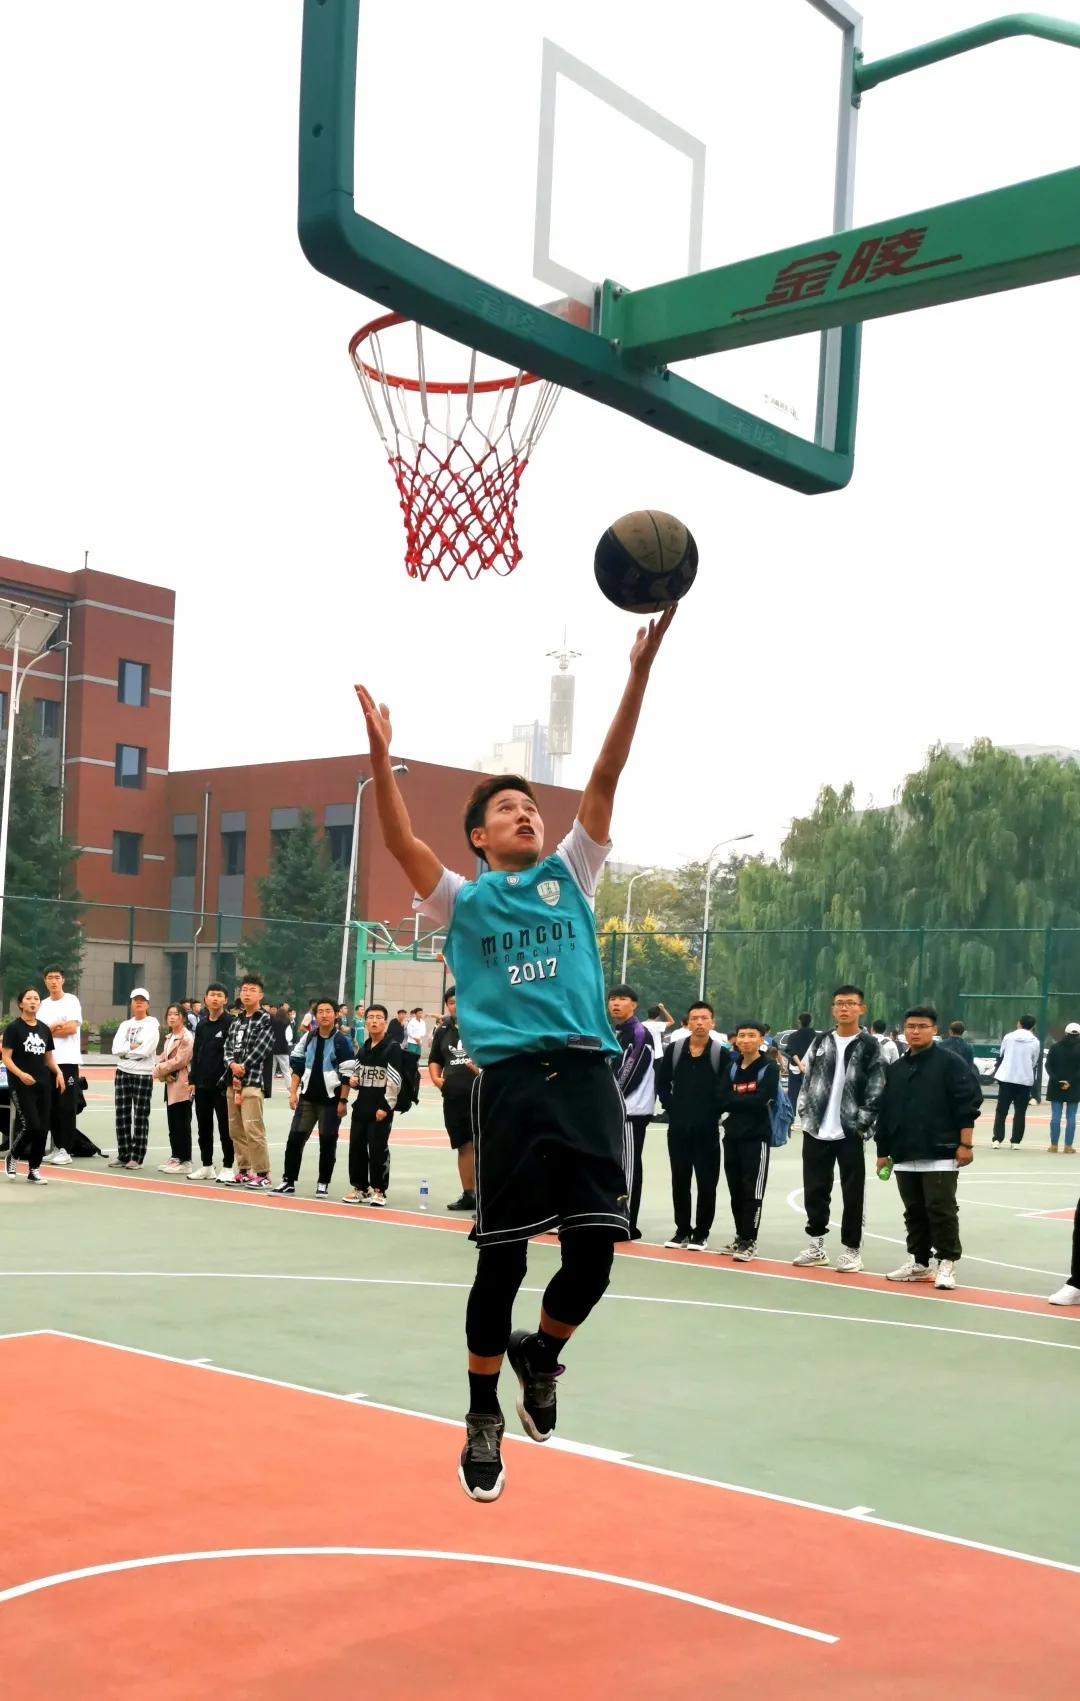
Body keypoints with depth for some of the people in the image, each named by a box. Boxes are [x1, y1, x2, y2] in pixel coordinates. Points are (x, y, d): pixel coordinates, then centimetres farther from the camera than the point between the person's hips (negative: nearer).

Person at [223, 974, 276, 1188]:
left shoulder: (266, 1020, -4)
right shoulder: (237, 1021, 19)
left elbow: (260, 1049, -12)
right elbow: (228, 1047, 14)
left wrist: (241, 1070, -11)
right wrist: (232, 1064, -7)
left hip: (252, 1082, -8)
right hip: (232, 1081, 8)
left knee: (252, 1129, -12)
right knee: (235, 1129, 10)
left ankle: (262, 1173, -7)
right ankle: (244, 1170, 18)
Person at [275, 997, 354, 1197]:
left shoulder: (342, 1041, -9)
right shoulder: (307, 1038, 5)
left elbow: (347, 1074, -10)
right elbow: (297, 1066, 9)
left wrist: (343, 1101, -12)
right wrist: (293, 1092, 2)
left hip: (331, 1100, -4)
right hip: (307, 1098, 4)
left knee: (327, 1143, 4)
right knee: (295, 1138, 1)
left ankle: (323, 1184, 15)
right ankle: (288, 1181, 9)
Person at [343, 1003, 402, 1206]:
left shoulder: (393, 1047, -7)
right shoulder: (363, 1049, 15)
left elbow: (394, 1080, -12)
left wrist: (386, 1105, -16)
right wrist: (354, 1080, 3)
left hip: (381, 1108, -7)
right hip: (361, 1106, 7)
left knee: (378, 1149, -5)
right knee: (356, 1147, 7)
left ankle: (378, 1190, 4)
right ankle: (359, 1187, 18)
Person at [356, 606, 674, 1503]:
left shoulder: (571, 876, 15)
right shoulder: (464, 901, 11)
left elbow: (605, 780, 5)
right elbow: (400, 841, -5)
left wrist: (639, 673, -5)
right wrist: (380, 753, -18)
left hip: (587, 1075, 2)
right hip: (512, 1082, -2)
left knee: (594, 1248, -3)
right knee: (503, 1257, 3)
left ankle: (541, 1353, 28)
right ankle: (484, 1418, 21)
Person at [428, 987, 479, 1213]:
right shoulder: (443, 1031, 14)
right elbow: (434, 1060, 24)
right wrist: (435, 1078, 6)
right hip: (453, 1098, 6)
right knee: (463, 1146, 14)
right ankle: (468, 1194, 24)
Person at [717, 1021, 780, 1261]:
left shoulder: (769, 1068, -5)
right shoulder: (731, 1068, 10)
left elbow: (760, 1100, -18)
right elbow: (723, 1102, -1)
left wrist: (735, 1099, -8)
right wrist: (746, 1100, -16)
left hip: (757, 1137, -5)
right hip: (732, 1136, 5)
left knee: (752, 1191, -4)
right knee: (736, 1190, 11)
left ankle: (749, 1241, 2)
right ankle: (740, 1237, 23)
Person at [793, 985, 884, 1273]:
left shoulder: (870, 1046, -2)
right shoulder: (821, 1042, 10)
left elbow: (876, 1091, -6)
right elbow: (807, 1080, 13)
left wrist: (861, 1123, -12)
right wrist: (805, 1114, 3)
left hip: (851, 1133, -4)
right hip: (816, 1131, 4)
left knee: (852, 1193, 2)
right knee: (815, 1189, 9)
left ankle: (851, 1249, 11)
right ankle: (816, 1245, 21)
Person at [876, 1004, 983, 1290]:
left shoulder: (950, 1063, -5)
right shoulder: (895, 1069, 14)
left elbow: (968, 1104, -9)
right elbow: (884, 1112, 17)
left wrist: (965, 1143, -13)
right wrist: (883, 1151, 15)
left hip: (940, 1154, -6)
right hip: (905, 1155, 6)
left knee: (941, 1210, -6)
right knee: (914, 1212, 12)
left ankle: (947, 1263, 3)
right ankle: (918, 1262, 21)